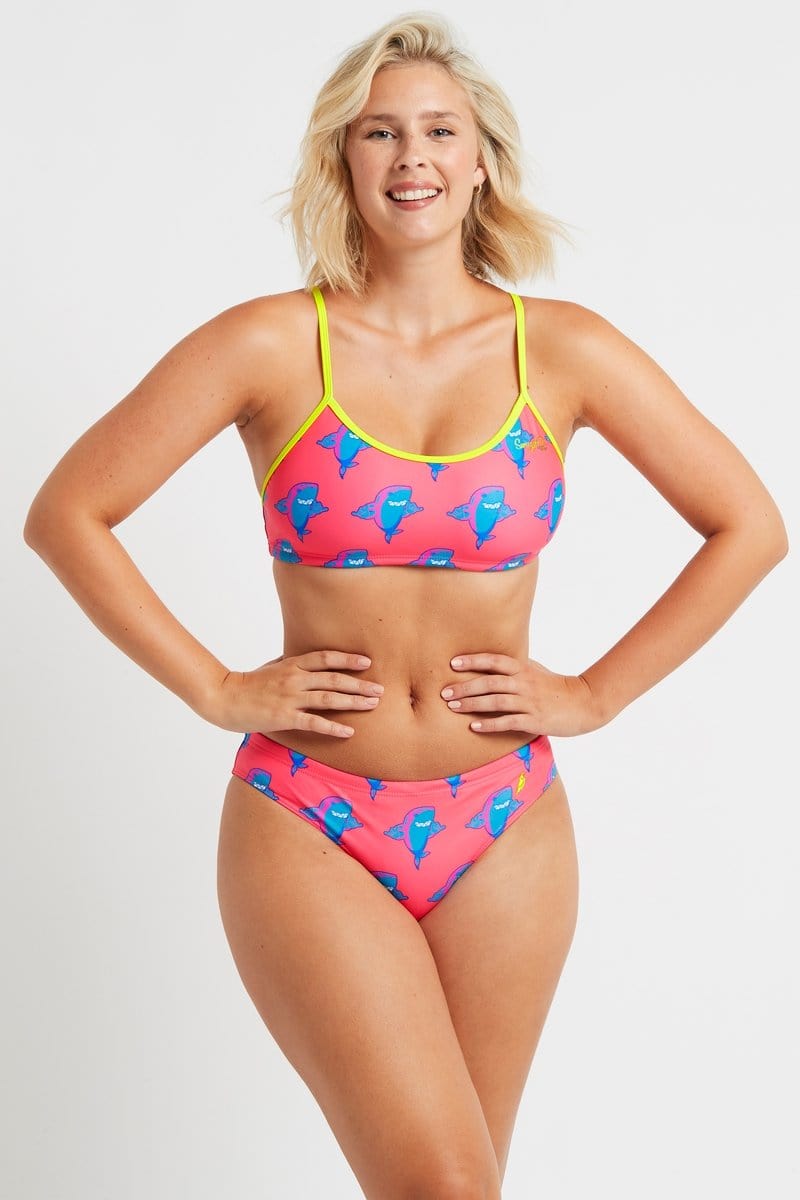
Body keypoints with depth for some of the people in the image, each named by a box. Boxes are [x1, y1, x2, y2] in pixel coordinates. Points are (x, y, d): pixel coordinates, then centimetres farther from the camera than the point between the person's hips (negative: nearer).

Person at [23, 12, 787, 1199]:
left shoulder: (563, 350, -1)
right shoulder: (274, 343, -5)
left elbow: (749, 526, 6)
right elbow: (66, 513, -2)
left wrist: (596, 694, 2)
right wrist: (217, 690, -6)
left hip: (504, 834, 2)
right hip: (308, 833, -2)